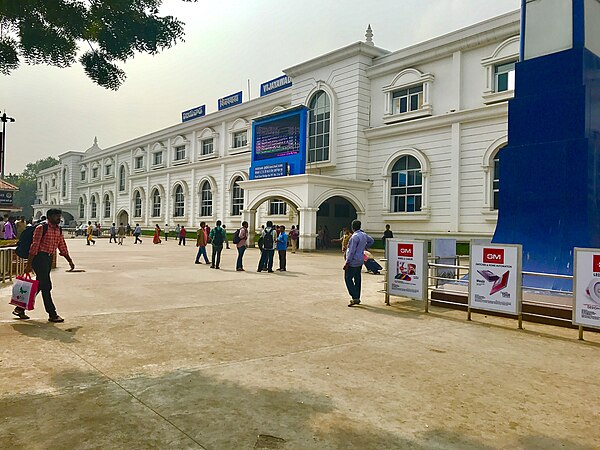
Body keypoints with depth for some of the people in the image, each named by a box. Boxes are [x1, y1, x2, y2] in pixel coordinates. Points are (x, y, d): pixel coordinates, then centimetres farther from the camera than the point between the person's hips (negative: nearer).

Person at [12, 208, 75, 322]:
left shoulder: (59, 231, 12)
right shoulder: (41, 228, -11)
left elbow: (62, 247, 17)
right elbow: (34, 246, -14)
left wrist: (70, 260, 11)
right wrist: (29, 264, -16)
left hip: (49, 258, 8)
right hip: (40, 258, -8)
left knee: (38, 286, 13)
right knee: (46, 286, -6)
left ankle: (20, 308, 27)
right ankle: (52, 314, -1)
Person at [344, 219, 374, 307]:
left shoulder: (355, 237, -20)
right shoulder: (364, 235, 7)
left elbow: (352, 251, -21)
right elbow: (371, 240, 27)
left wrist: (347, 262, -17)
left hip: (353, 262, -9)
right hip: (360, 261, 9)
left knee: (348, 278, -4)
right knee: (357, 279, 14)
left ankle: (355, 298, -11)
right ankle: (357, 298, 19)